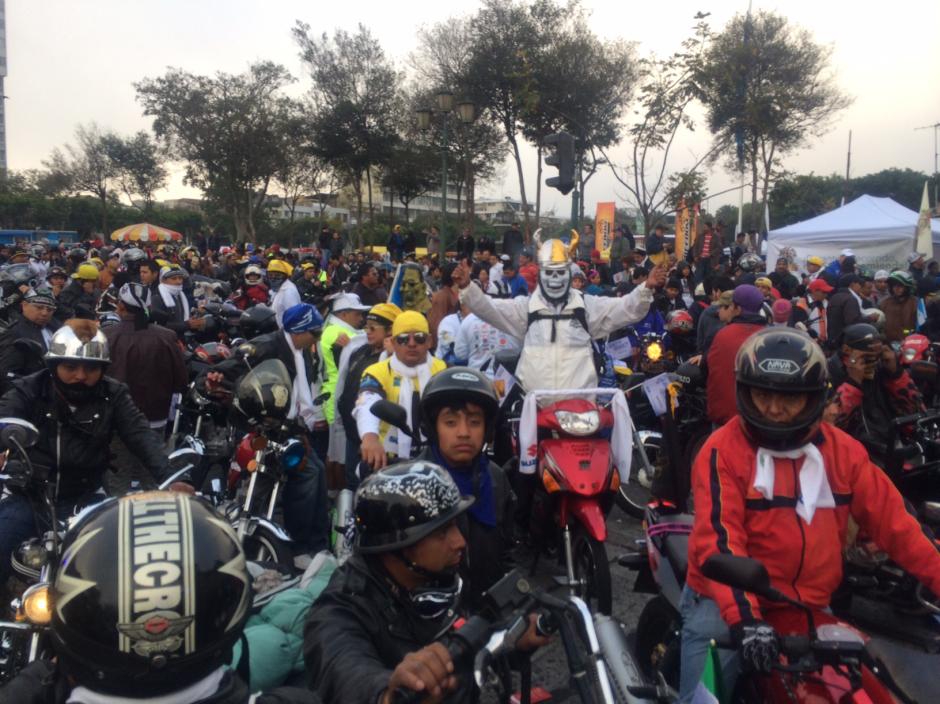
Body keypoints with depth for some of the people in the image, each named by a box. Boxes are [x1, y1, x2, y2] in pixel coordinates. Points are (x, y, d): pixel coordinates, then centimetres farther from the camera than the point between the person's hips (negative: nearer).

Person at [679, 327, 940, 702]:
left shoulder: (842, 450, 2)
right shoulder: (723, 449, -14)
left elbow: (890, 518, 6)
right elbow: (718, 537, -21)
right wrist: (744, 617, -30)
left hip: (809, 610, 5)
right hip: (728, 605, -4)